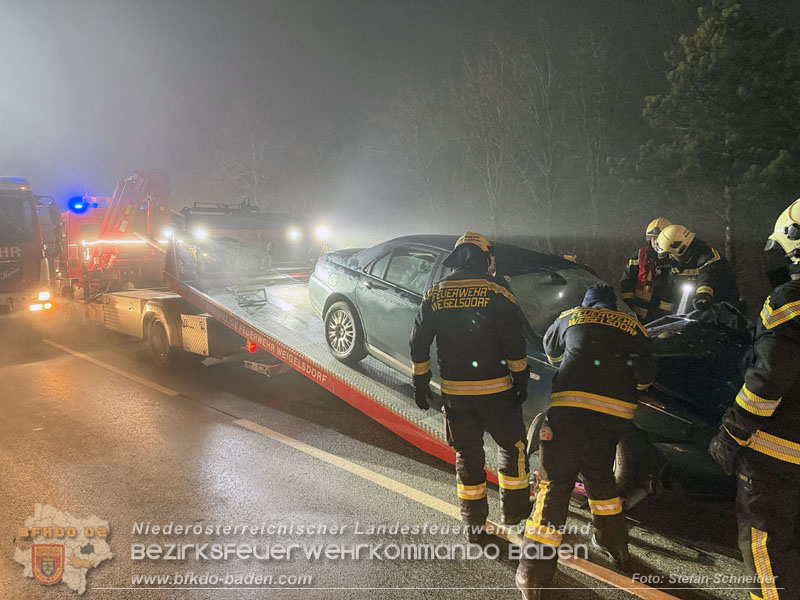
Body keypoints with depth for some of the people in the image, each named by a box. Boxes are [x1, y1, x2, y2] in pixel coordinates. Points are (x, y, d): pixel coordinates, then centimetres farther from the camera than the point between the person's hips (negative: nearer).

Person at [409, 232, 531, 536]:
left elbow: (419, 344, 5)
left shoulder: (435, 293, 4)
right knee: (512, 446, 18)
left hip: (454, 391, 3)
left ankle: (474, 523, 23)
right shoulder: (496, 290, -7)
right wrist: (521, 379, -1)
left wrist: (420, 382, 12)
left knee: (467, 454, 14)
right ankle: (514, 510, 29)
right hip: (494, 389, -3)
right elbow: (514, 343, -10)